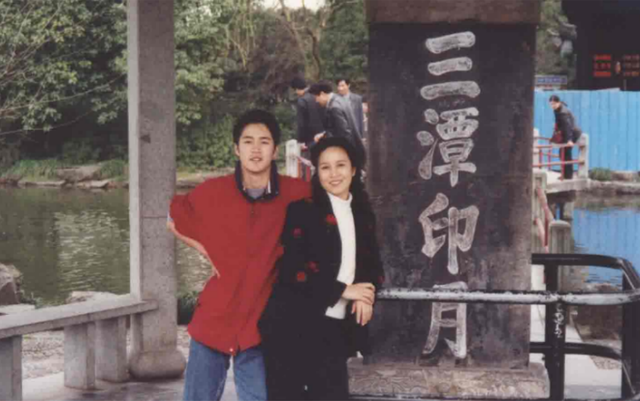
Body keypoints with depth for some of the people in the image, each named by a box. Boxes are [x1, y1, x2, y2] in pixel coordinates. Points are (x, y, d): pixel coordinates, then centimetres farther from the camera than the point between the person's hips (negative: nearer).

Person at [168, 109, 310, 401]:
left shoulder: (296, 194, -6)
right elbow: (173, 218, 14)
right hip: (213, 319, 1)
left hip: (258, 322, 0)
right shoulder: (213, 192, -5)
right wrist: (205, 249, 5)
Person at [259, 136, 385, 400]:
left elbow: (372, 265, 17)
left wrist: (365, 296, -6)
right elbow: (292, 270, -12)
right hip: (293, 326, -5)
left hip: (336, 329, 5)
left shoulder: (363, 216, 13)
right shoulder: (302, 210, -4)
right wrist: (343, 290, -12)